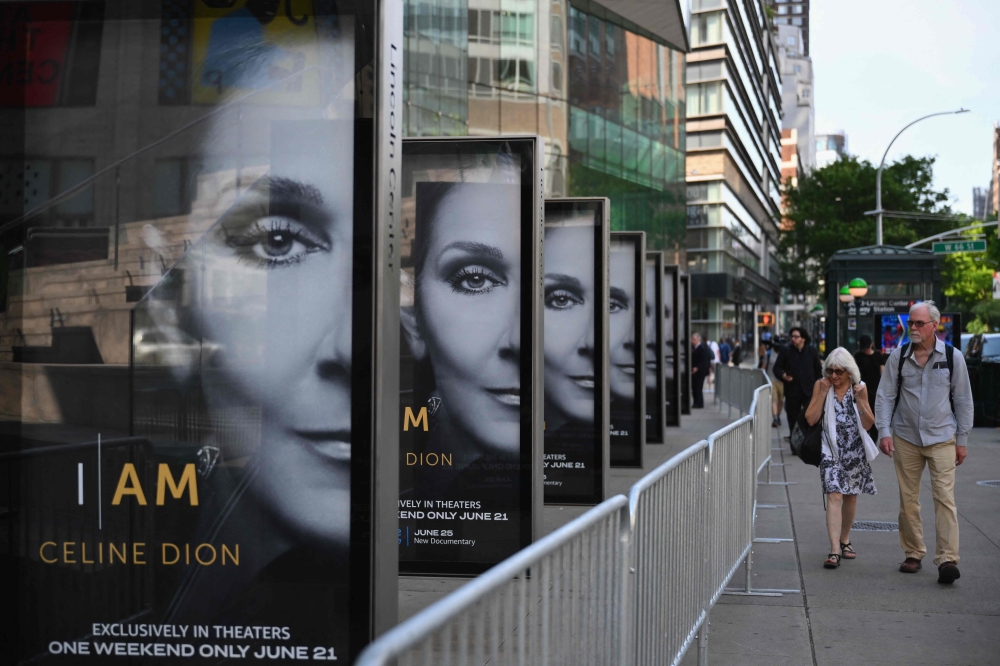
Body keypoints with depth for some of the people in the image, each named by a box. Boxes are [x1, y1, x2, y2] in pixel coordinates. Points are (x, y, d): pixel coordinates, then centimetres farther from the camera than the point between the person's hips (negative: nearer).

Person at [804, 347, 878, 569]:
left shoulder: (859, 387, 1)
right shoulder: (821, 385, -2)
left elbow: (868, 424, 2)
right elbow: (811, 419, -8)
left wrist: (860, 400, -12)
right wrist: (823, 393, -13)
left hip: (855, 450, 2)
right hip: (831, 449, -2)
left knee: (850, 496, 13)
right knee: (834, 495, -14)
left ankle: (845, 540, 33)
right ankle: (834, 551, -20)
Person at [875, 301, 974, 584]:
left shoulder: (952, 357, -2)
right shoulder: (898, 356, 0)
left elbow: (963, 400, 4)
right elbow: (885, 396, 3)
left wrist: (962, 439, 4)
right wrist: (884, 431, -8)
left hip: (942, 439, -2)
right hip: (905, 438, 2)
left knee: (945, 498, -10)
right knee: (908, 500, 7)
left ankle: (947, 560, -12)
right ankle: (913, 554, 20)